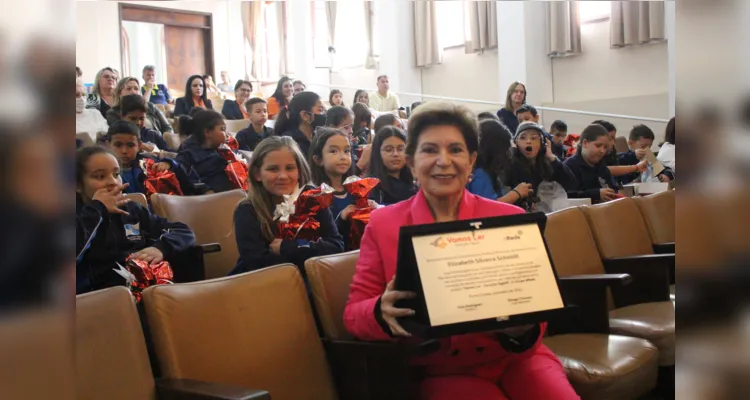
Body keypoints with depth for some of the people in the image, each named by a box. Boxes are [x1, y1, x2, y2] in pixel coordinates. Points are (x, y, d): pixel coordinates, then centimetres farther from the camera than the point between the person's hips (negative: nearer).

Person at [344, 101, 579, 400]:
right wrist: (383, 313, -23)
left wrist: (523, 328, -21)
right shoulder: (383, 225, 0)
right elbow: (353, 313, 1)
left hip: (514, 358, 2)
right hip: (441, 372, -1)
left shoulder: (510, 218, 2)